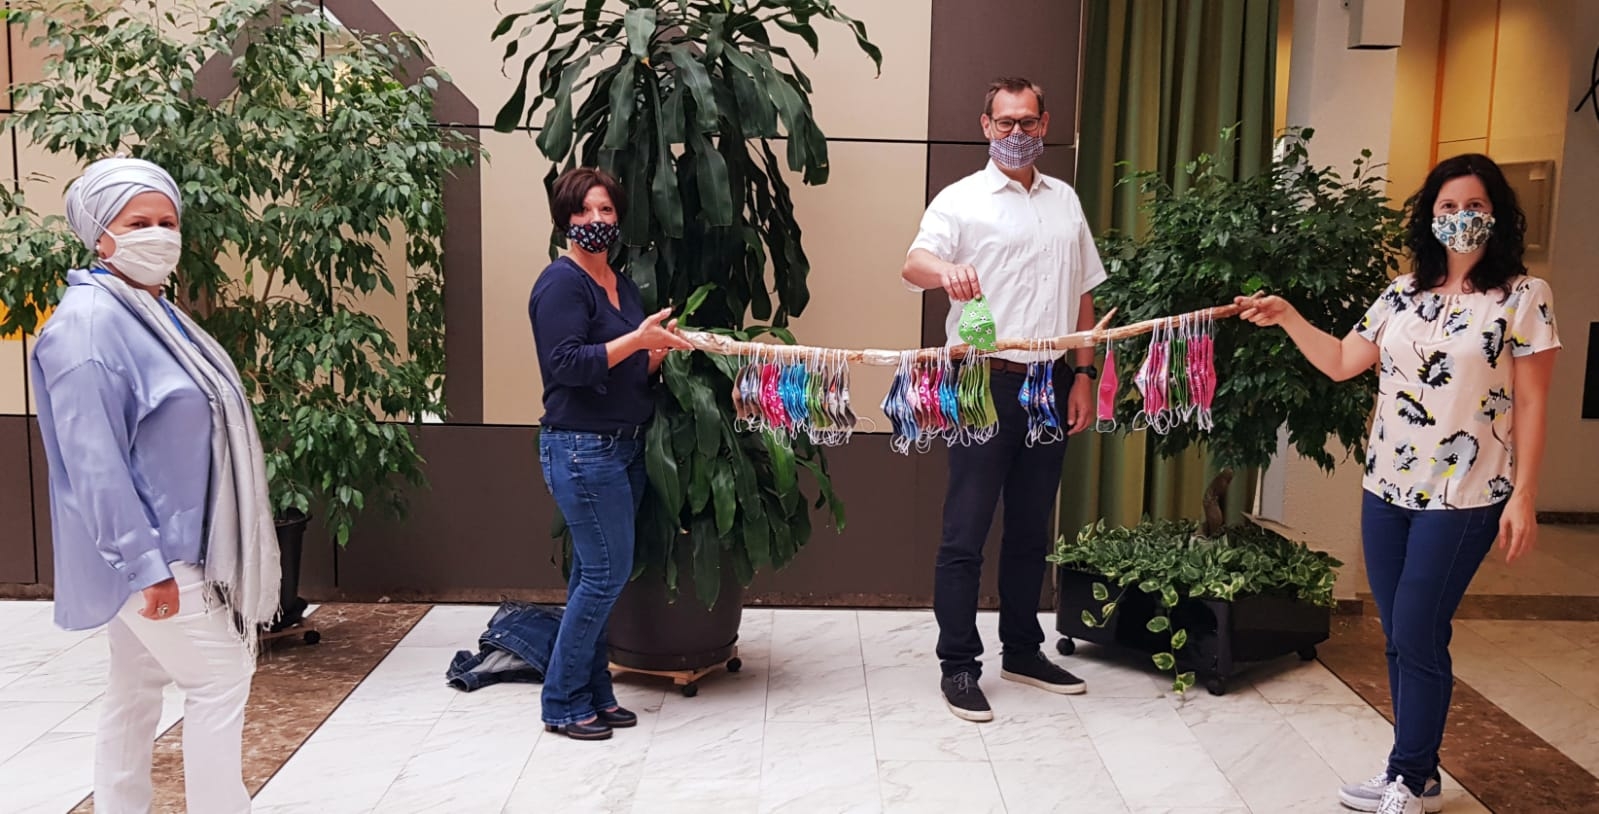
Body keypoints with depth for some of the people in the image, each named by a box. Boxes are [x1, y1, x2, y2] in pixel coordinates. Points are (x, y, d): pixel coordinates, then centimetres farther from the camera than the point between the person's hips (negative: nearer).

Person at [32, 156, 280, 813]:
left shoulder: (154, 314, 12)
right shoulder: (87, 324, -17)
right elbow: (93, 460, -22)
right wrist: (145, 562, -23)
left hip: (168, 545, 9)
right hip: (146, 553, -9)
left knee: (137, 690, 14)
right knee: (221, 675, -4)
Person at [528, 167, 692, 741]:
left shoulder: (622, 285, 15)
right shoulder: (560, 284, -10)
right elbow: (568, 364, -20)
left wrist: (660, 350, 0)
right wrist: (637, 338, -24)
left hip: (624, 445, 8)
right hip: (580, 449, -8)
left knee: (593, 573, 12)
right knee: (608, 570, -7)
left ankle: (593, 693, 20)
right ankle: (563, 703, 6)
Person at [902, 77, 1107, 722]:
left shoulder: (1065, 201, 15)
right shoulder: (962, 199, -3)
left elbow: (1083, 295, 18)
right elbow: (913, 264, -20)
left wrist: (1084, 376, 10)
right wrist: (946, 268, -43)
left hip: (1051, 384, 5)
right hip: (985, 382, -5)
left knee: (1031, 528, 14)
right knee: (966, 531, -1)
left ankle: (1022, 650, 28)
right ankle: (958, 665, 8)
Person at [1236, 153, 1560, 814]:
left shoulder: (1523, 297, -5)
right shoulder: (1404, 293, 9)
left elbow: (1530, 405, -6)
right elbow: (1341, 363, 11)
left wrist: (1523, 496, -9)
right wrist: (1286, 317, 0)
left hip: (1463, 496, -5)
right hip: (1386, 488, 5)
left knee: (1417, 636, -3)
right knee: (1399, 636, 10)